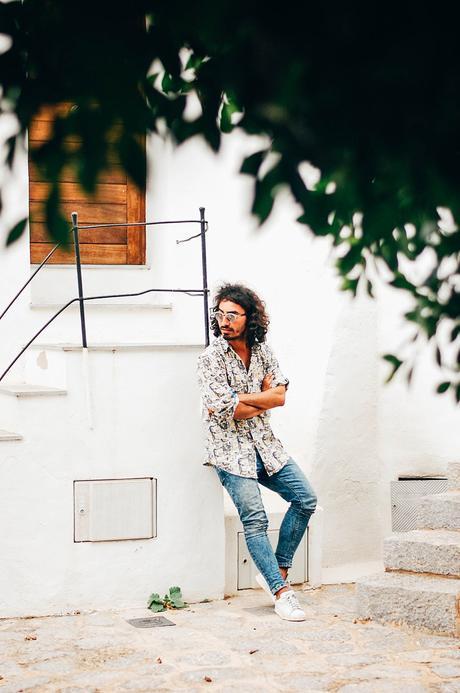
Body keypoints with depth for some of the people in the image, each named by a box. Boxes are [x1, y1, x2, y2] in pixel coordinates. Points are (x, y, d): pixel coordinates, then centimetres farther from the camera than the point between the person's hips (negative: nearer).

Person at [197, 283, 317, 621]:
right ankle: (282, 592, -5)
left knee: (306, 499, 1)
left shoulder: (262, 350, 6)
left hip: (265, 444, 6)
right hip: (232, 449, -6)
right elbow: (226, 410, -18)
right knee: (255, 519, -11)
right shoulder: (212, 357, -11)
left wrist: (238, 398, -15)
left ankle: (276, 572, 12)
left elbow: (279, 396, -4)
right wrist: (262, 401, -5)